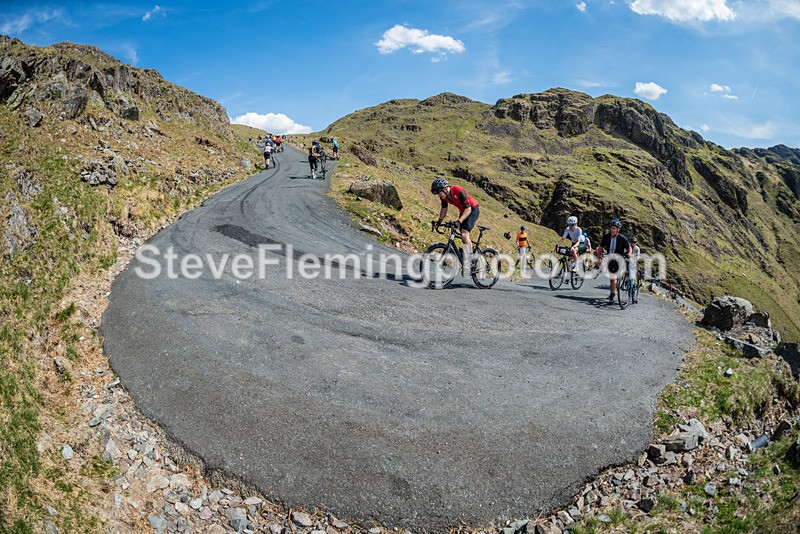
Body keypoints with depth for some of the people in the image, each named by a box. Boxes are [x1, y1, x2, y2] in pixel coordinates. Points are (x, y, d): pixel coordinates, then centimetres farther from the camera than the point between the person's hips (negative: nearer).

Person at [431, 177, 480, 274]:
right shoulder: (444, 195, -10)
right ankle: (472, 259, 24)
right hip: (463, 211, 9)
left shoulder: (459, 191, -32)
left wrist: (459, 221, -40)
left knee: (464, 234, -23)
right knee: (464, 237, 9)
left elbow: (468, 209, -30)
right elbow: (444, 208, 8)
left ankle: (467, 263, -20)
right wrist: (439, 221, -3)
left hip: (473, 209, -8)